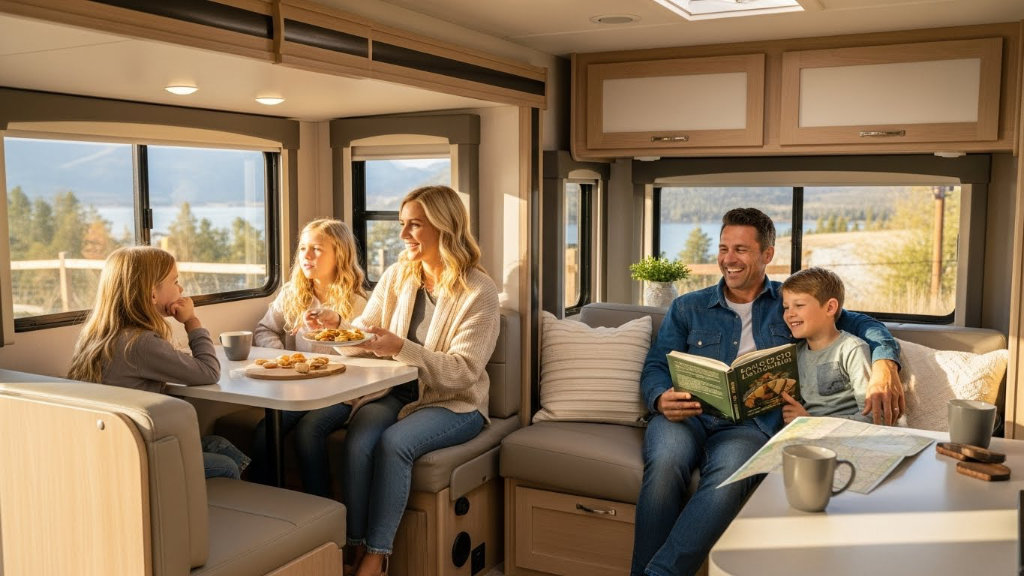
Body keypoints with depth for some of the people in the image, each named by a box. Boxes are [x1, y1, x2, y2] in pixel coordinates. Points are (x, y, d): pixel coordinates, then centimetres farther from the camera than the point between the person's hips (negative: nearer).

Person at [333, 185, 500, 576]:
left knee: (394, 442, -31)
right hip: (397, 393, 4)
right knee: (358, 437, -26)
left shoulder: (479, 291, -11)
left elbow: (463, 371, -19)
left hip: (455, 403, -4)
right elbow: (364, 330, 8)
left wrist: (401, 347, -30)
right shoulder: (396, 276, 5)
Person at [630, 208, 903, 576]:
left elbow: (862, 324, 17)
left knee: (729, 476, -37)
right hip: (686, 417, 1)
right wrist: (662, 399, -12)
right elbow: (655, 367, 12)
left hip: (749, 423, -1)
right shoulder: (687, 308, 19)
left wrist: (884, 363, -7)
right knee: (666, 462, -36)